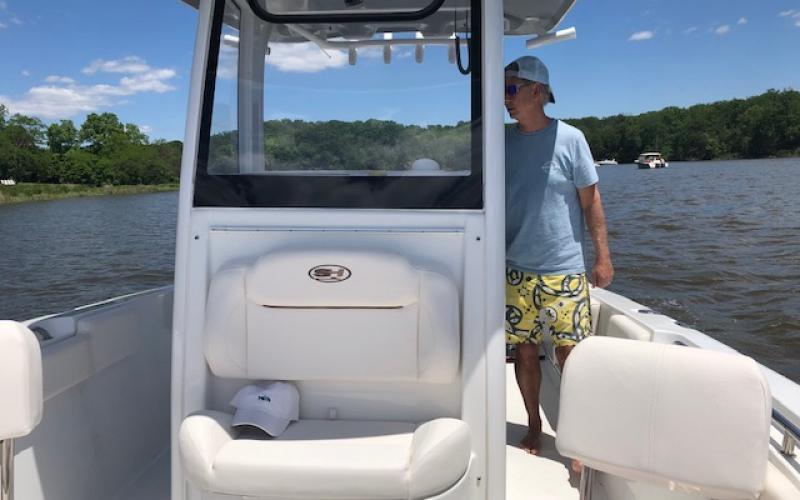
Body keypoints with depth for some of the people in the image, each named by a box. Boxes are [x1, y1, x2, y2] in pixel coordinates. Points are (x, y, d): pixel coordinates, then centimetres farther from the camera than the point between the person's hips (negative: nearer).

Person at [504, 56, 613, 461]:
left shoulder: (569, 138, -4)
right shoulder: (503, 142, 5)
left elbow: (590, 199, -1)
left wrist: (603, 256, -3)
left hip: (564, 271, -3)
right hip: (516, 271, 3)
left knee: (570, 355, 0)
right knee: (524, 350, 11)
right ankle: (534, 426, 29)